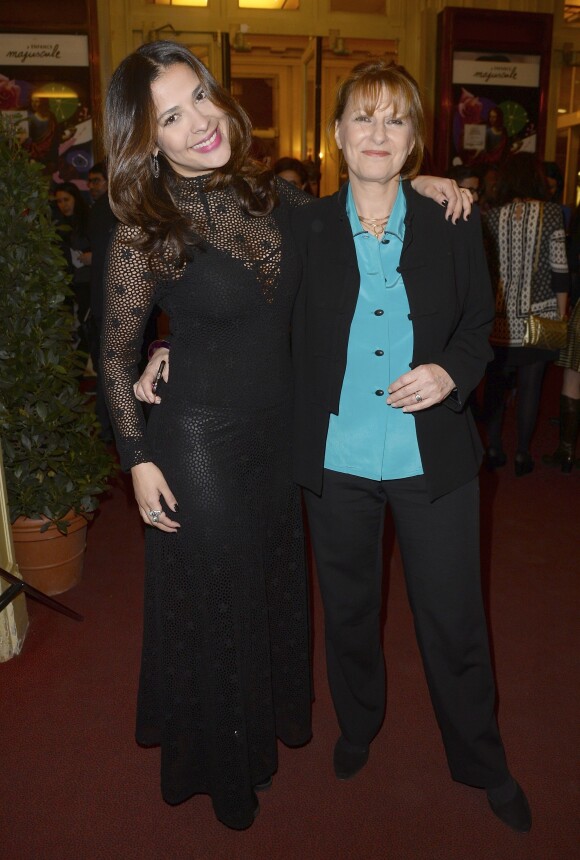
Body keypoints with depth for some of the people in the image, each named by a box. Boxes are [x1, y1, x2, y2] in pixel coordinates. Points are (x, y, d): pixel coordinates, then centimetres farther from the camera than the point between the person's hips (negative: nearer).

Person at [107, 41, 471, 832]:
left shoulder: (266, 192, -2)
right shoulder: (144, 236, -16)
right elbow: (116, 356, -6)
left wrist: (408, 181, 2)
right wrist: (138, 459, -9)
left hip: (280, 432, 6)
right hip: (200, 441, -5)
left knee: (274, 584, 22)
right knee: (213, 602, 11)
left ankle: (268, 722, 52)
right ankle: (221, 765, 41)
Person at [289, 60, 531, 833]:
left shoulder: (454, 225, -1)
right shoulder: (304, 228, -1)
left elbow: (479, 327, 6)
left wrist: (451, 373, -15)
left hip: (433, 460, 0)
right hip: (335, 460, 1)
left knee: (454, 622, 11)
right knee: (349, 609, 20)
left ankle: (482, 763, 38)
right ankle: (357, 727, 49)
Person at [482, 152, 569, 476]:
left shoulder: (492, 216, 1)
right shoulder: (551, 212, -4)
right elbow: (559, 269, -4)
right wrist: (561, 315, 2)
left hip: (500, 318, 2)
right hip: (537, 316, -2)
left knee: (495, 382, 12)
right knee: (530, 386, 6)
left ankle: (494, 449, 18)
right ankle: (522, 455, 13)